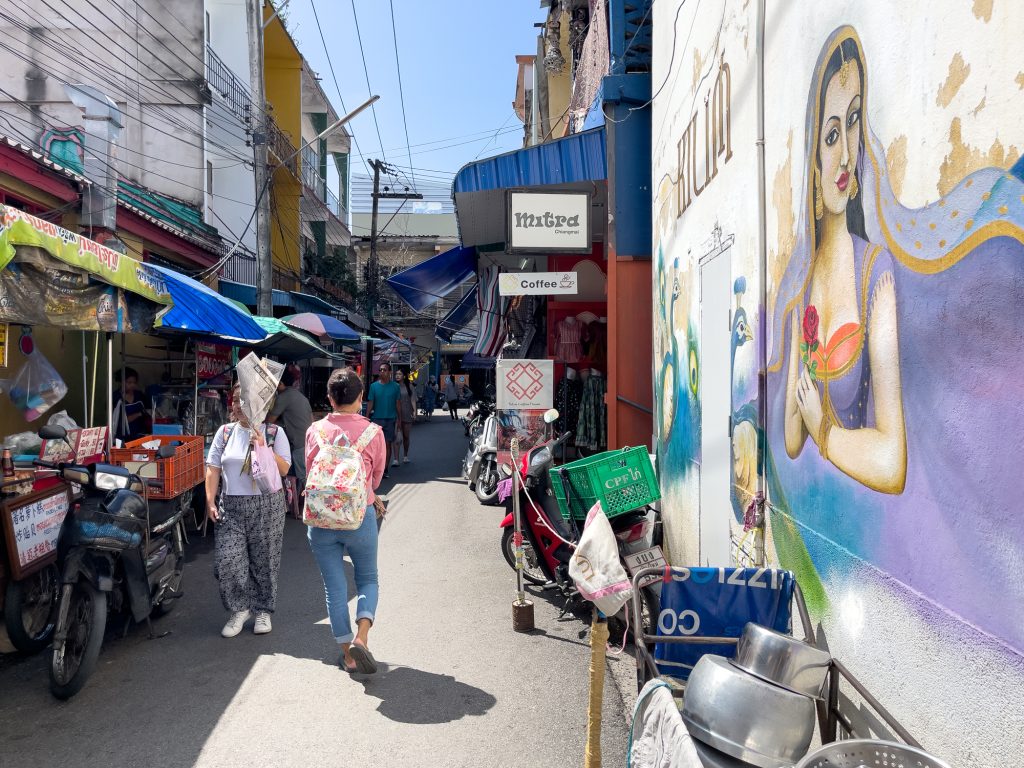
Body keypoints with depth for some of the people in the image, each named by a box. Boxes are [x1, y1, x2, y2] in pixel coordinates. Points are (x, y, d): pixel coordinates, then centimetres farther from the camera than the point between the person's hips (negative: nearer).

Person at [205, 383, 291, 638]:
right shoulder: (225, 432, 9)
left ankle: (263, 611, 23)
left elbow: (284, 469, -6)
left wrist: (263, 448, -18)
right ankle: (239, 610, 14)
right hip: (231, 506, 2)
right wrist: (210, 502, -3)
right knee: (227, 561, -7)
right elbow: (213, 469, 6)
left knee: (263, 562, 5)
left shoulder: (275, 433, 1)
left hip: (266, 505, -2)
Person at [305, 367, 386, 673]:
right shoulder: (372, 432, -9)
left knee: (334, 588, 12)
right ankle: (361, 638, -3)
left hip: (321, 519, 2)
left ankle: (348, 654, 20)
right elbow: (376, 477, 5)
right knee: (368, 580, 17)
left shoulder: (315, 431, -3)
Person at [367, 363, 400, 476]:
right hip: (376, 419, 0)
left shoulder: (395, 386, 2)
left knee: (387, 444, 2)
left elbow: (397, 403, 6)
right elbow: (370, 403, 4)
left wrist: (399, 419, 5)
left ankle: (385, 469, 8)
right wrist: (367, 418, -1)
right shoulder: (374, 386, 2)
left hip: (390, 419, 0)